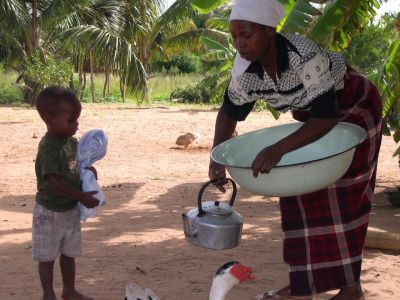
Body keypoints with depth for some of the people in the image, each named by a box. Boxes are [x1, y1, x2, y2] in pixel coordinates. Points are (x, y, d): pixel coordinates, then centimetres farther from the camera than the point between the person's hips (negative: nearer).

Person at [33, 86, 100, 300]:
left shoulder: (72, 142, 1)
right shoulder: (48, 147, -24)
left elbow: (78, 166, 18)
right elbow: (53, 182, -28)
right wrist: (82, 197, -26)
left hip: (71, 209, 8)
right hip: (50, 211, -8)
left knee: (69, 253, 19)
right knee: (47, 256, 7)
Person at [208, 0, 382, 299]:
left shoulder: (306, 57, -38)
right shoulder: (245, 67, -18)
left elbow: (326, 116, -39)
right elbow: (230, 110, -4)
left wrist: (278, 149, -48)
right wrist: (217, 159, -17)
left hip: (354, 112, -7)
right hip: (312, 117, 7)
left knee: (342, 200, -7)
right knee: (300, 197, 4)